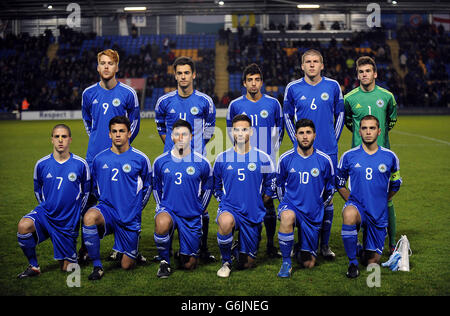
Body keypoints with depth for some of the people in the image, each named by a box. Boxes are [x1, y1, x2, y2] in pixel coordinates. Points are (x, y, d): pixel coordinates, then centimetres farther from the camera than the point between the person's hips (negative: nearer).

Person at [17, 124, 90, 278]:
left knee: (67, 268, 3)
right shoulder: (42, 164, -3)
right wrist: (46, 208, 11)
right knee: (23, 226, -32)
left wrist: (76, 213, 7)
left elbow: (86, 192, 6)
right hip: (46, 213, 1)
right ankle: (33, 266, -12)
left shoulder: (81, 164, -7)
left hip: (69, 221, -1)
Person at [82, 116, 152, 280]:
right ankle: (97, 266, -20)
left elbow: (147, 186, 11)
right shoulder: (99, 159, 2)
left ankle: (128, 251, 41)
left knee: (126, 265, 1)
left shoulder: (140, 159, -3)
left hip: (130, 218, -1)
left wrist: (136, 209, 9)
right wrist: (105, 204, 12)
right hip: (107, 210, 1)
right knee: (89, 217, -36)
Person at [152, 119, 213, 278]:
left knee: (188, 265, 2)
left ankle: (183, 253, 40)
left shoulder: (202, 163, -4)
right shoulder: (160, 161, -1)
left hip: (192, 217, 0)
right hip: (168, 209, 0)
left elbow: (207, 188, 11)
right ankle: (164, 262, -13)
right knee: (162, 224, -38)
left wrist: (199, 210, 11)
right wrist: (161, 208, 9)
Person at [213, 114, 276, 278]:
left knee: (247, 263, 5)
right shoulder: (222, 158, 1)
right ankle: (226, 262, -14)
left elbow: (271, 185, 12)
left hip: (253, 214, 1)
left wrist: (257, 203, 8)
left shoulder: (262, 158, 0)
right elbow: (215, 186, 15)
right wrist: (223, 202, 7)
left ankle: (242, 251, 44)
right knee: (225, 222, -39)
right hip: (229, 208, -1)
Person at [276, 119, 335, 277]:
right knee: (287, 217, -40)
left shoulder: (324, 160, -3)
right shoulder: (286, 159, -4)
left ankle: (302, 251, 40)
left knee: (308, 264, 2)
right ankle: (286, 262, -22)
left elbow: (330, 187, 13)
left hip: (313, 214, 1)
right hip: (290, 205, -1)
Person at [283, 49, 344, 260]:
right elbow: (287, 116, 14)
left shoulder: (333, 86, 4)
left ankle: (325, 244, 13)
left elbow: (340, 114, 14)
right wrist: (296, 141, 7)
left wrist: (334, 139, 8)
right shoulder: (293, 88, 3)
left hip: (328, 151, 1)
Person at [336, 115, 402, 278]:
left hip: (379, 214, 2)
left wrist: (382, 202, 11)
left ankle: (364, 250, 42)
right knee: (349, 214, -40)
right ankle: (352, 262, -20)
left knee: (372, 262, 3)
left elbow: (395, 185, 16)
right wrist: (350, 201, 1)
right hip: (356, 205, -1)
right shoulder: (349, 156, -2)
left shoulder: (390, 157, 1)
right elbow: (339, 182, 11)